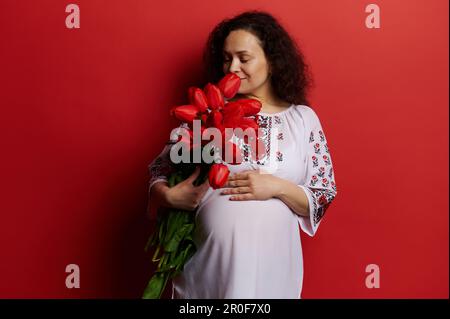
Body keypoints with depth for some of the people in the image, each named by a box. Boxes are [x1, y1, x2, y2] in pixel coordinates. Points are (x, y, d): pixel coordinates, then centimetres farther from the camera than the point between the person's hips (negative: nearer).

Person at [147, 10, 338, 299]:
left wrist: (277, 187, -15)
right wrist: (168, 196, -14)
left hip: (271, 266, 0)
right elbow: (159, 169, 6)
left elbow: (323, 199, 1)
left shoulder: (303, 118, 1)